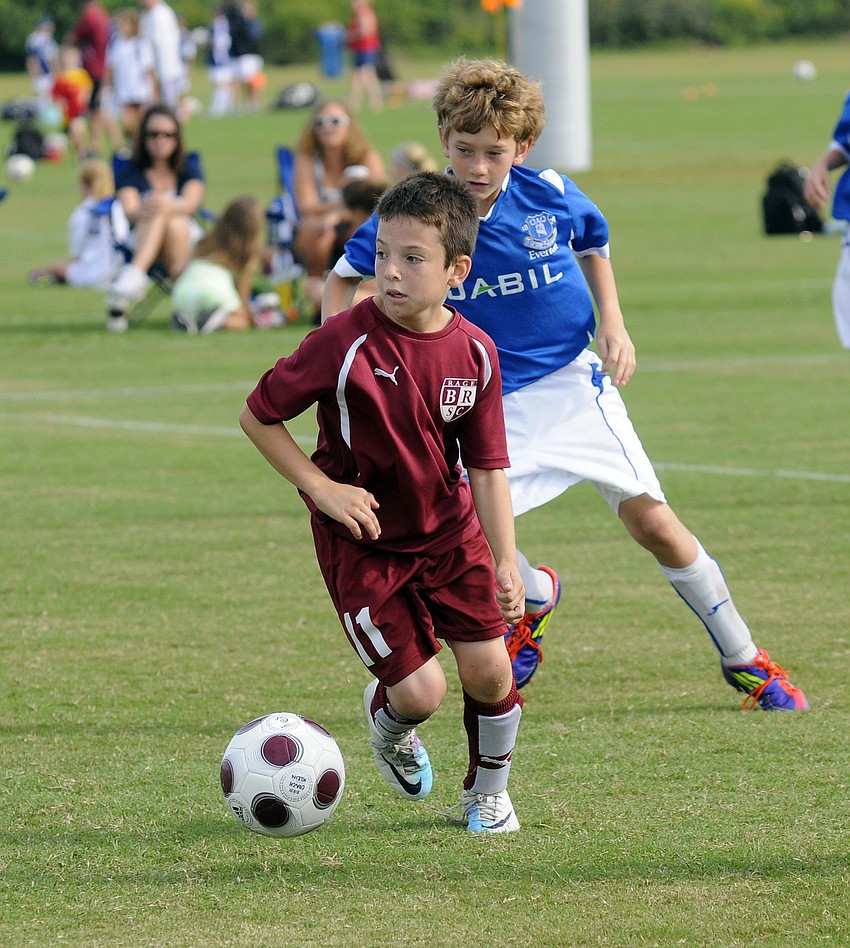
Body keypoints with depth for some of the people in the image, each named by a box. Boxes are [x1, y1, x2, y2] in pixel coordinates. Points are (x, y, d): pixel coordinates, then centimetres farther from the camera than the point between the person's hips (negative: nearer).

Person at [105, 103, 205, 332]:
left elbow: (193, 201, -11)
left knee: (174, 223, -34)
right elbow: (128, 210, -11)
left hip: (187, 245, 1)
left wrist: (172, 207, -37)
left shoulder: (189, 167, 12)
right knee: (155, 212, -35)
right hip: (140, 244, -1)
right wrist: (141, 213, -38)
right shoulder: (131, 172, 9)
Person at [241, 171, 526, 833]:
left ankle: (488, 792, 26)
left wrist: (506, 559, -11)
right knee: (420, 691, -9)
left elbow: (487, 467, -3)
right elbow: (257, 416, -10)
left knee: (490, 669, -3)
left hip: (450, 532, 3)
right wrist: (322, 488, -16)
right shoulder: (346, 343, -21)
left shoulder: (475, 353, -10)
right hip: (363, 540, -3)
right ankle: (388, 722, 30)